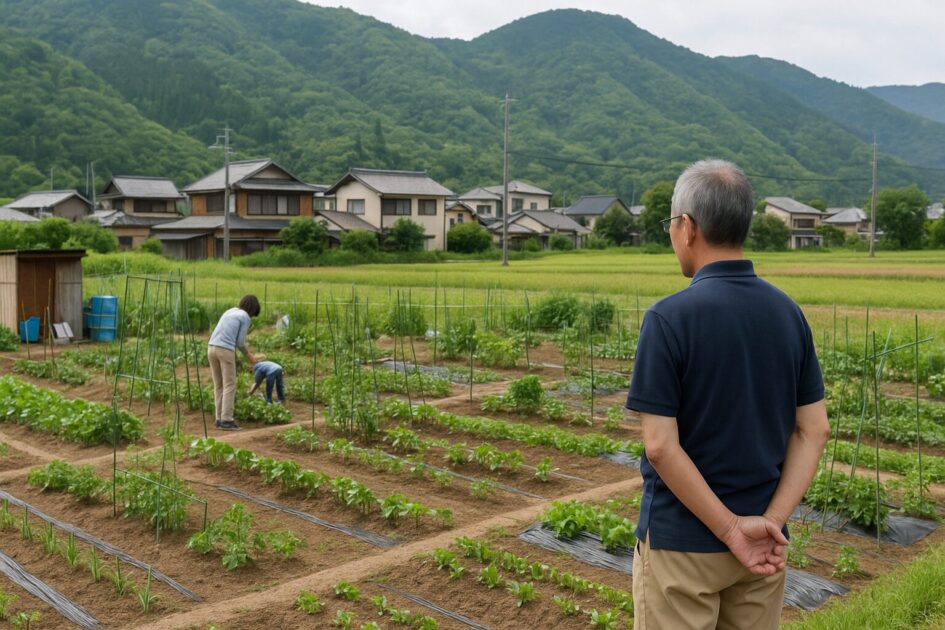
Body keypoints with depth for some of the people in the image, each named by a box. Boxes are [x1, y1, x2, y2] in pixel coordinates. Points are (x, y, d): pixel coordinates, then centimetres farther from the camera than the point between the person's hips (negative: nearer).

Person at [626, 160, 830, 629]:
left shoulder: (669, 317, -18)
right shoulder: (788, 313, 1)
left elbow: (661, 446, -21)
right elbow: (814, 431, 1)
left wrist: (732, 528, -14)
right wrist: (771, 522, -6)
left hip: (681, 541, -6)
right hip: (763, 543, 6)